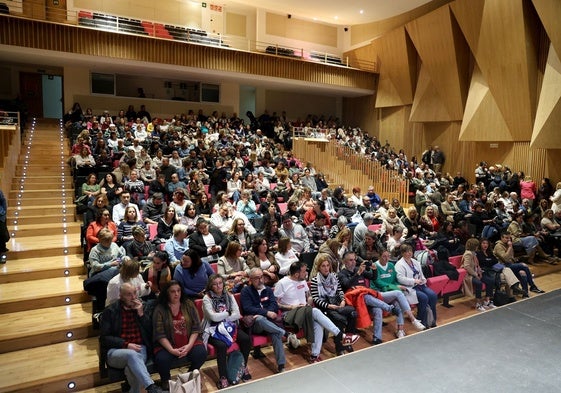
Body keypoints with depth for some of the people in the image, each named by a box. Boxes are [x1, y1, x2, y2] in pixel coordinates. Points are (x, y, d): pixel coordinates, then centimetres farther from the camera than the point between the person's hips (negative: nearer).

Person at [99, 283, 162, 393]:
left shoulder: (142, 306, 9)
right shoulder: (110, 311, 1)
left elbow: (151, 332, 5)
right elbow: (104, 338, -3)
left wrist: (141, 314, -8)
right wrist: (126, 345, -15)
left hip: (139, 348, 2)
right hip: (116, 350, -2)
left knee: (131, 368, -34)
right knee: (132, 354, -37)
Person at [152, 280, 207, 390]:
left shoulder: (188, 305, 0)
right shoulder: (159, 309, -6)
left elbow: (196, 328, -1)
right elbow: (160, 334, -10)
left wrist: (189, 345, -15)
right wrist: (172, 350, -21)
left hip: (189, 342, 2)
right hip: (167, 345, -2)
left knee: (201, 353, -23)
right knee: (162, 359, -30)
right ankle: (166, 380, 7)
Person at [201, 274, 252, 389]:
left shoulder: (229, 296, 5)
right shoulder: (207, 298, -7)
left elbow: (237, 314, -4)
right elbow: (213, 317, -19)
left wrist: (221, 318, -13)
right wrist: (228, 313, -5)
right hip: (214, 329, -4)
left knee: (246, 339, -19)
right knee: (222, 345, -33)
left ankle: (243, 367, 4)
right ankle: (222, 377, -16)